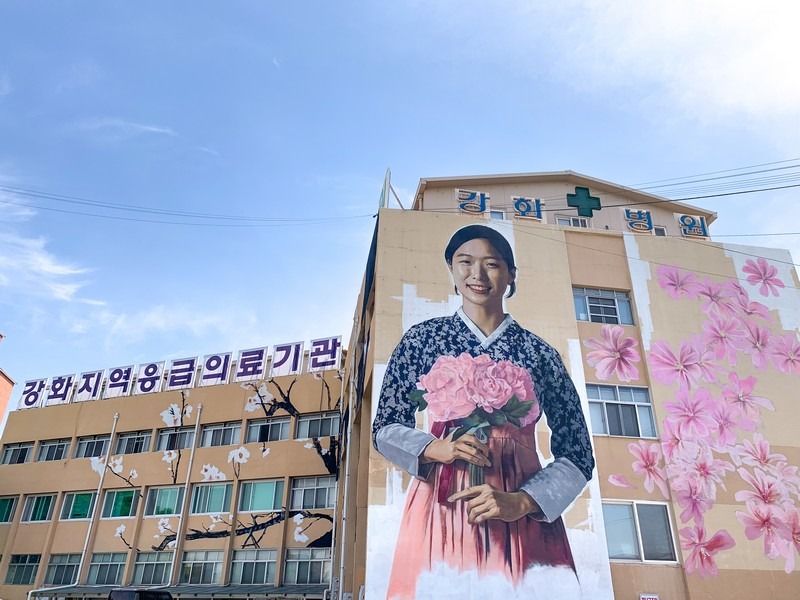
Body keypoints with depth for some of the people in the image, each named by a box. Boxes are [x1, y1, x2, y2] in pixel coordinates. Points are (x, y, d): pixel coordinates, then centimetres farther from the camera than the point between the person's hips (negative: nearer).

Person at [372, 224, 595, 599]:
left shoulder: (539, 353, 4)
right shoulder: (421, 339, 4)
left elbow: (578, 456, 3)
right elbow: (385, 430, 5)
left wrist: (521, 501, -13)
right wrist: (433, 448, -15)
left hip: (527, 511, 1)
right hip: (442, 506, 0)